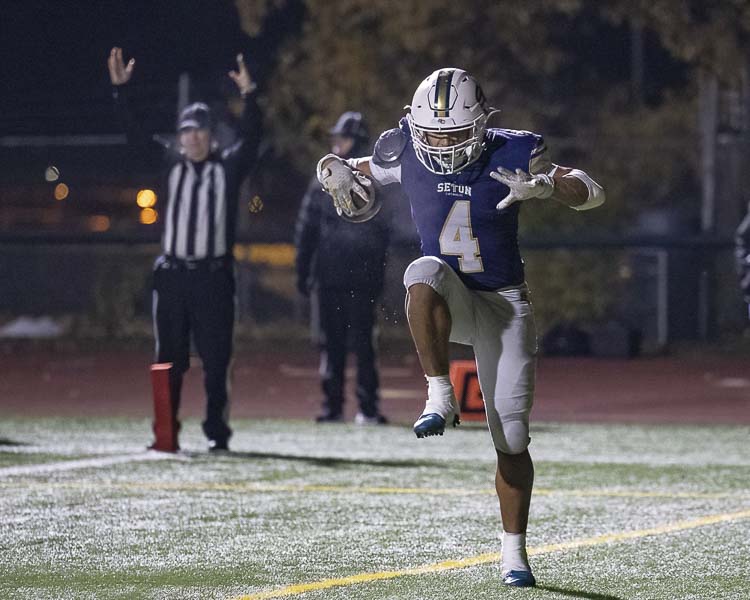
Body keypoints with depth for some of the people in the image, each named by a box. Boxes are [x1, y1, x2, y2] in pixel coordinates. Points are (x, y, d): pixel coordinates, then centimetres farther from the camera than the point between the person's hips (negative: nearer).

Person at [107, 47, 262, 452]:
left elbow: (251, 138, -13)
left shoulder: (229, 166, 3)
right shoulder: (170, 163, 9)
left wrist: (248, 96, -29)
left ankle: (217, 431, 3)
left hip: (214, 277, -3)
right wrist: (119, 89, -9)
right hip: (172, 275, 3)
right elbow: (134, 132, 3)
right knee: (168, 359, 4)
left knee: (216, 360, -2)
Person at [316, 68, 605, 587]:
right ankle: (441, 400, -29)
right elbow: (362, 174, 11)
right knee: (425, 273, -37)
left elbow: (592, 192, -13)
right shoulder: (407, 154, -9)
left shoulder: (511, 155, -14)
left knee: (512, 441, -2)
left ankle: (514, 551, 15)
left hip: (503, 305, -1)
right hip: (448, 302, 1)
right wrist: (339, 172, -13)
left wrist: (544, 185, -32)